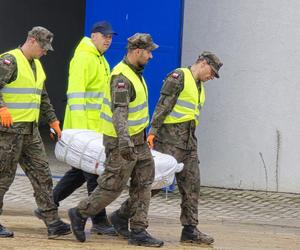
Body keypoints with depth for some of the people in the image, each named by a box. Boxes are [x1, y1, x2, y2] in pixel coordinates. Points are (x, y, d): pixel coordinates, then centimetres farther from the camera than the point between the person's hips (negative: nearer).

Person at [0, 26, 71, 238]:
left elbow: (43, 97, 30)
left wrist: (53, 120, 28)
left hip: (31, 131, 9)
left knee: (42, 174, 2)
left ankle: (52, 222, 0)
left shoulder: (36, 65, 20)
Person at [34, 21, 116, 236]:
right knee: (95, 174, -7)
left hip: (96, 127, 10)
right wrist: (79, 128, -23)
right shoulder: (83, 58, -11)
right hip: (83, 127, -10)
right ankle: (99, 222, -3)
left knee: (79, 172, 14)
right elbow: (76, 94, -18)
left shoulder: (101, 61, 20)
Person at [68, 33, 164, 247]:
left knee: (143, 184, 6)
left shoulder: (135, 73, 12)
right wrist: (124, 139, -44)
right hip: (122, 142, -10)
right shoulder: (121, 77, -21)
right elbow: (119, 111, -32)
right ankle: (80, 214, 13)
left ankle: (138, 231, 11)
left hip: (137, 138, 10)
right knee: (113, 185, -3)